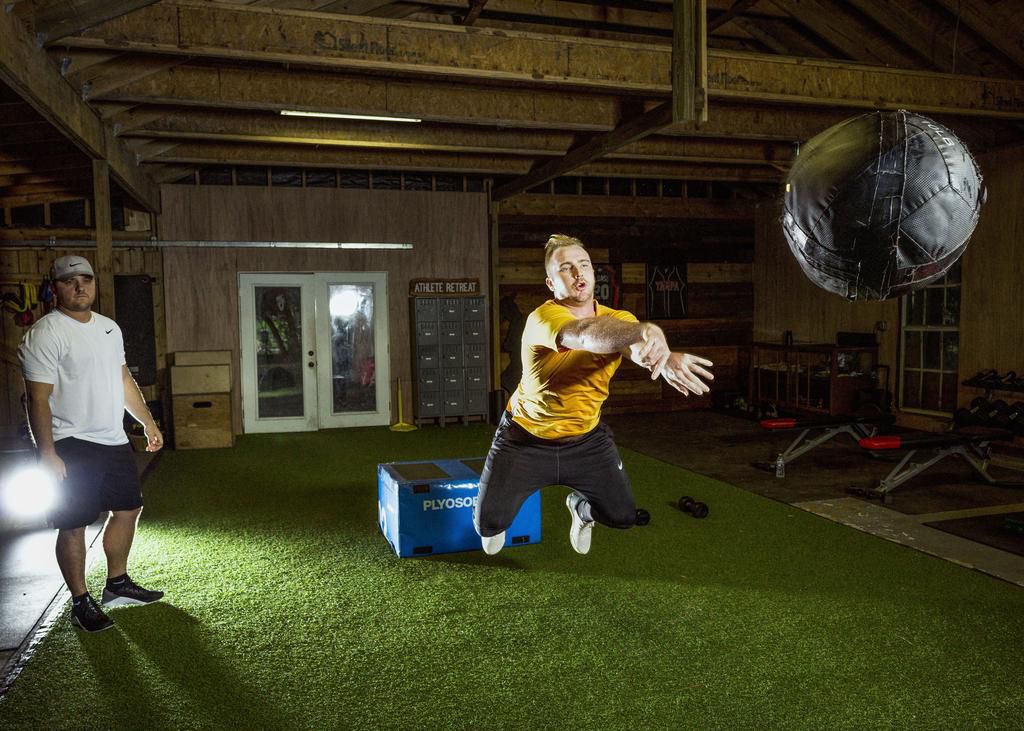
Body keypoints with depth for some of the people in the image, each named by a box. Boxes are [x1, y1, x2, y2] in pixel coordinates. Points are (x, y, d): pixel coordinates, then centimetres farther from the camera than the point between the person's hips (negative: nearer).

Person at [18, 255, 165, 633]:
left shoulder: (109, 327, 11)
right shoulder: (44, 335, -13)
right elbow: (38, 399, -17)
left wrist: (148, 422, 18)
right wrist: (48, 453, -21)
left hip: (114, 441, 8)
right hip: (72, 447, -8)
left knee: (129, 509, 16)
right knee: (73, 525, 1)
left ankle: (117, 583, 32)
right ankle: (80, 602, 15)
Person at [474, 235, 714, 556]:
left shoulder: (618, 319, -9)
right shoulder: (542, 318, -27)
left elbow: (640, 349, -31)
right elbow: (585, 334, -48)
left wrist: (667, 359, -57)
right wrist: (646, 330, -68)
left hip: (586, 438, 4)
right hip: (525, 438, -4)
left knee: (623, 516, 4)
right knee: (488, 523, -4)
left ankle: (581, 505, 42)